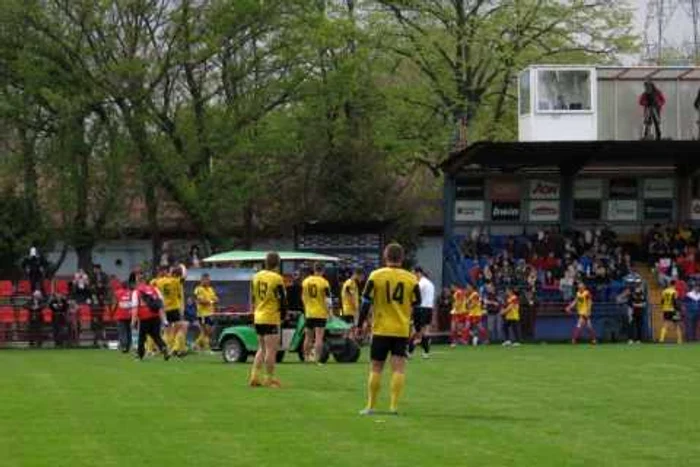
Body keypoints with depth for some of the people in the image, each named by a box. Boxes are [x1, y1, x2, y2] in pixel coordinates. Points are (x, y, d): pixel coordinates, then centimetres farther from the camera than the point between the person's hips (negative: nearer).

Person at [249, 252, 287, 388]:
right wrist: (282, 316, 5)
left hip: (258, 318, 7)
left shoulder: (256, 276, 8)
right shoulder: (276, 279, -13)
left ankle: (254, 377, 13)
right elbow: (282, 300, -10)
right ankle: (269, 379, 1)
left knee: (262, 349, 18)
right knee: (271, 350, -2)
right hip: (271, 318, -7)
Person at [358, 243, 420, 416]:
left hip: (381, 329, -1)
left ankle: (371, 406, 9)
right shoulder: (411, 279, 0)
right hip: (402, 330, 1)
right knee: (399, 367, 1)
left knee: (376, 368, 7)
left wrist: (360, 324, 4)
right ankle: (394, 406, -5)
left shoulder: (376, 276, -4)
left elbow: (366, 302, -4)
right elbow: (417, 304, 6)